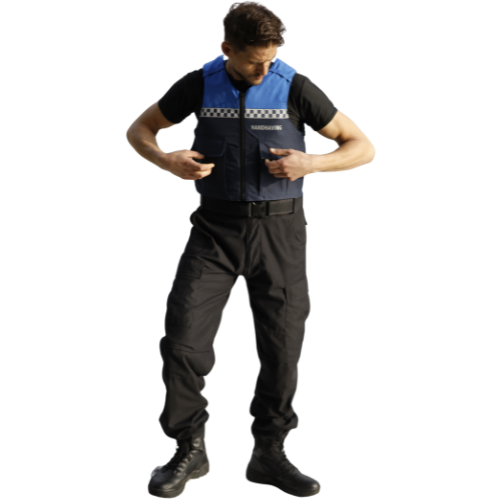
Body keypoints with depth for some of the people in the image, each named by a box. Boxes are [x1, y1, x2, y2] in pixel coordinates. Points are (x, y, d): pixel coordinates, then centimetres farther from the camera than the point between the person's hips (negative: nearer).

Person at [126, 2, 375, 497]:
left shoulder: (295, 88, -6)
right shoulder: (200, 84, -2)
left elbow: (363, 148, -3)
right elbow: (139, 129, 10)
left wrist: (311, 163, -23)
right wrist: (167, 162, -12)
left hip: (278, 230, -1)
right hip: (215, 229, 1)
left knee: (281, 346, 2)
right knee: (182, 338, -8)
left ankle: (268, 454, 19)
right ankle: (189, 451, 9)